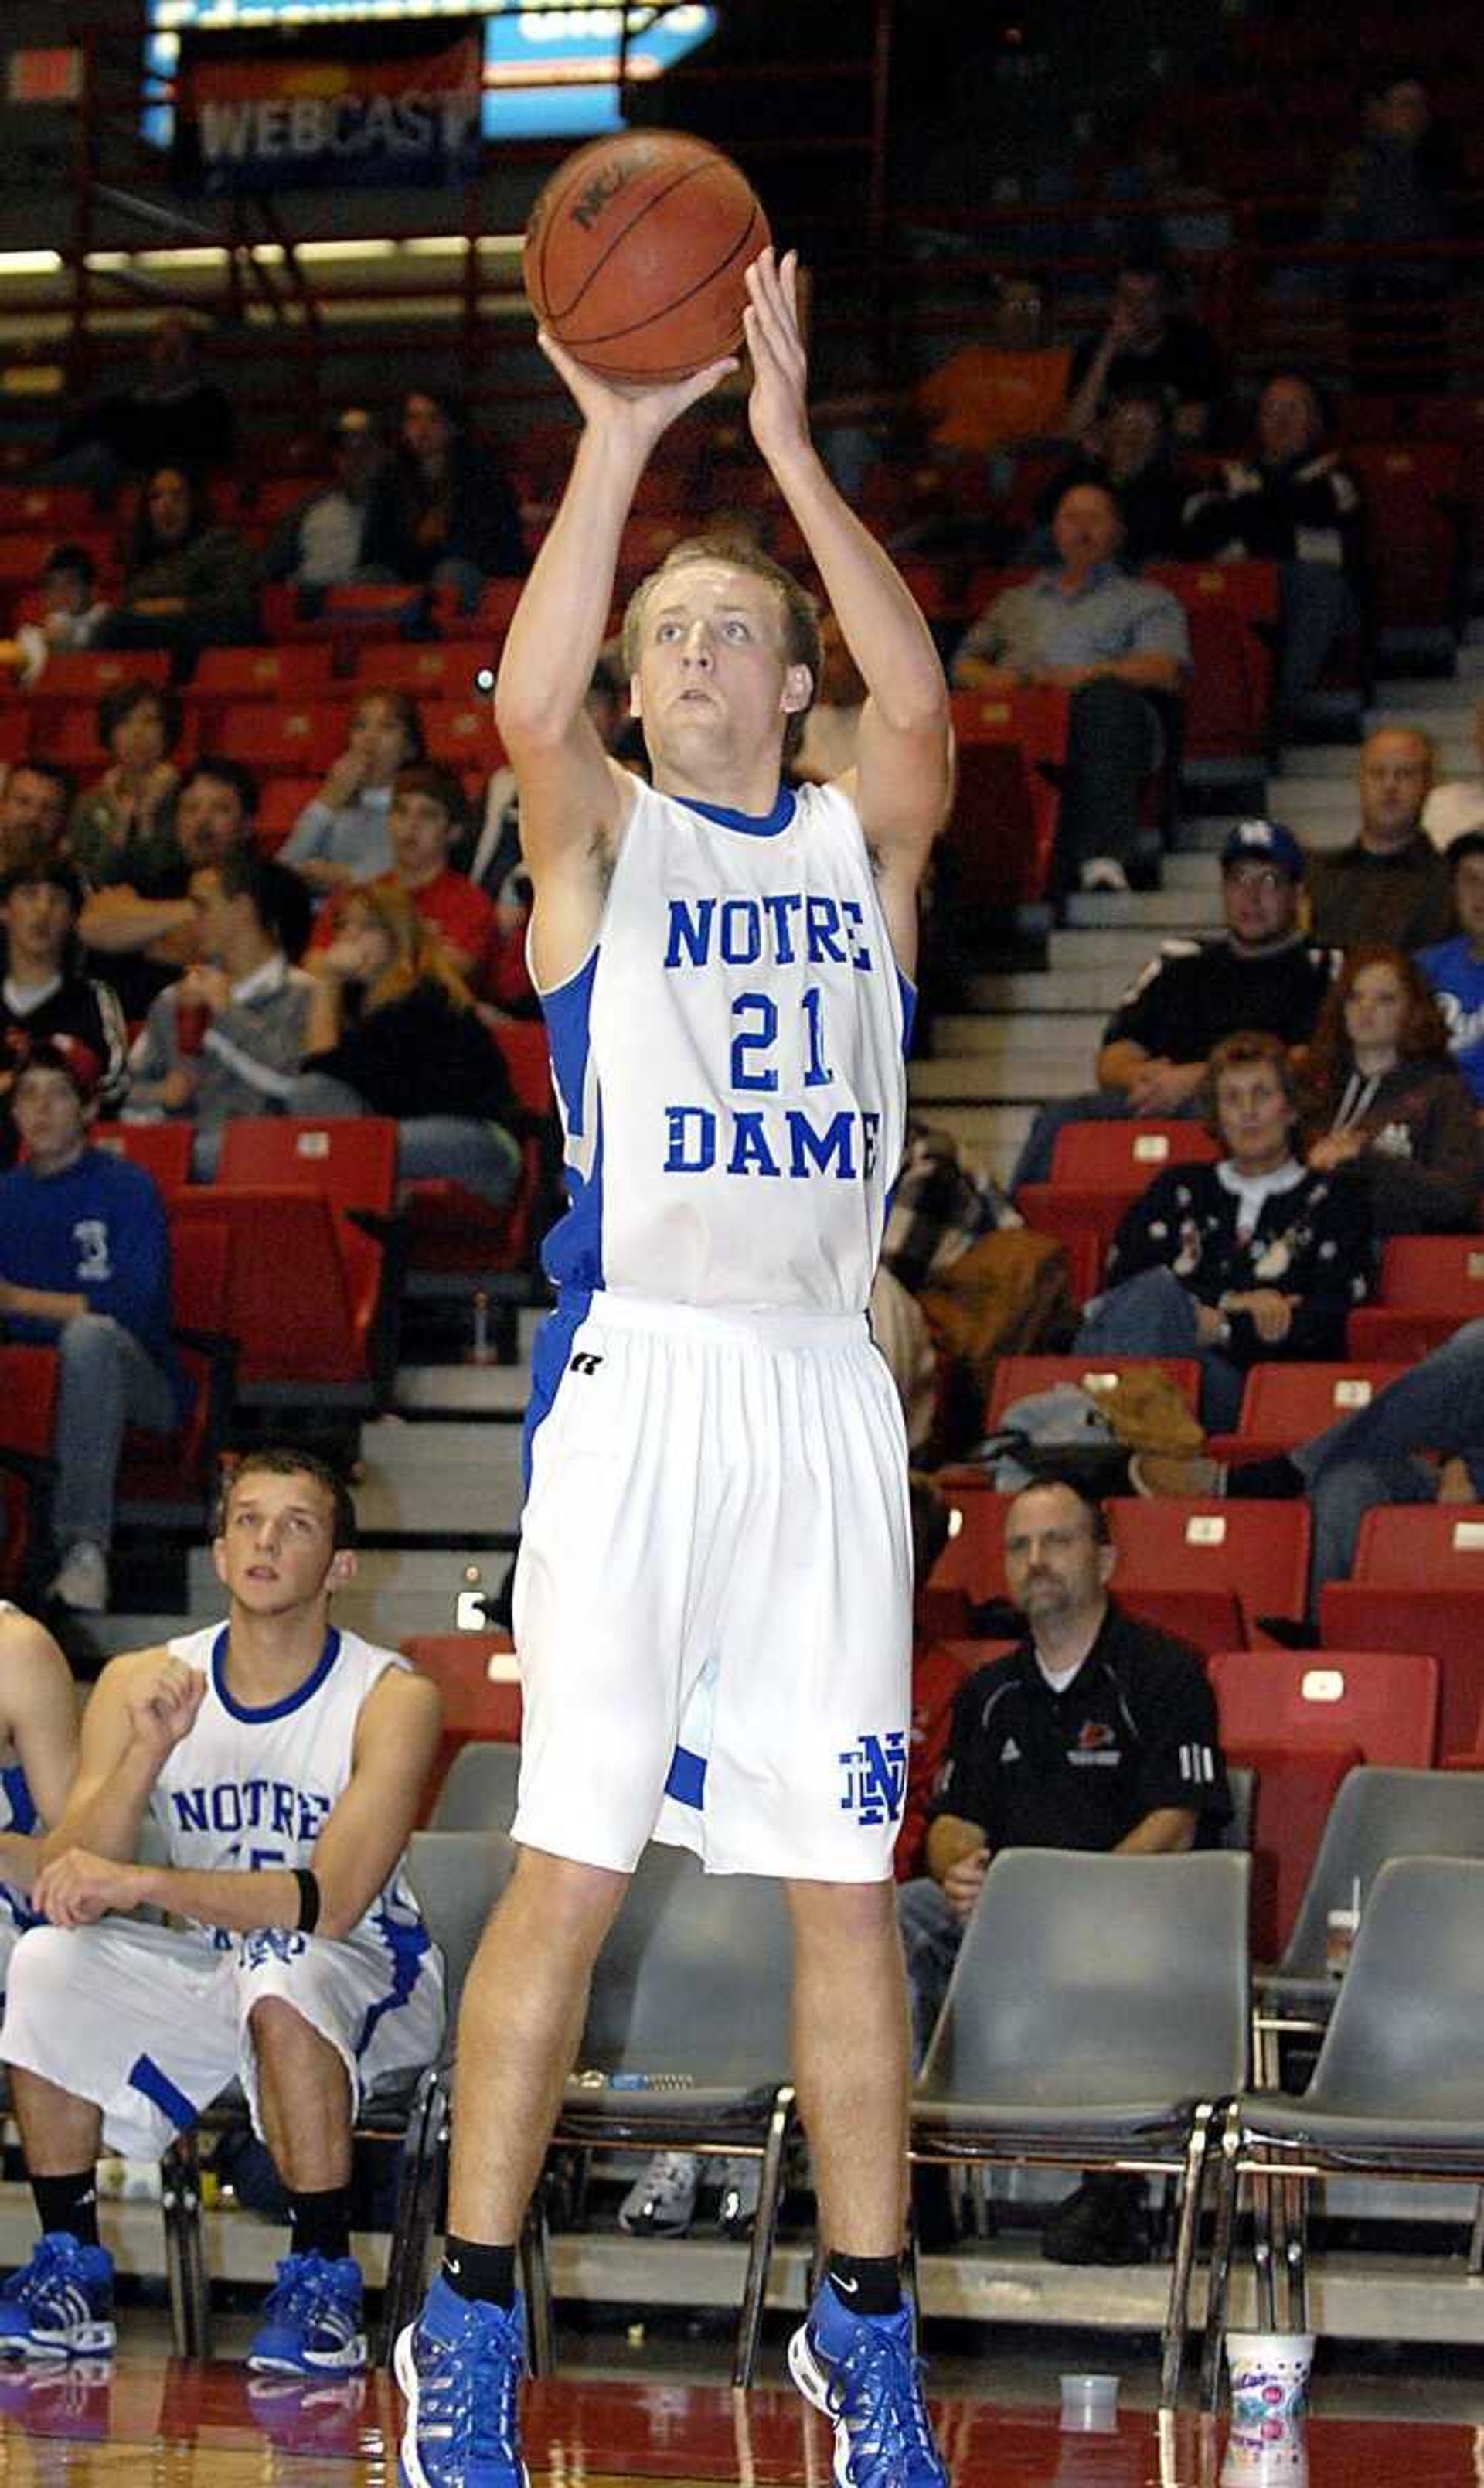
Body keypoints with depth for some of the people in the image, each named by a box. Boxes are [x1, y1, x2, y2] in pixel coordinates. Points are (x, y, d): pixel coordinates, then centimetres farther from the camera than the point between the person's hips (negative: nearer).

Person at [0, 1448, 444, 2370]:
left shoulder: (391, 1698, -16)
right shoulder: (141, 1684, -4)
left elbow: (331, 1901, -28)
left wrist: (143, 1885, -37)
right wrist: (149, 1751, -28)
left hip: (365, 1978, -4)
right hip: (206, 1976, 4)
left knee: (278, 1965, -37)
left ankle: (323, 2278, -23)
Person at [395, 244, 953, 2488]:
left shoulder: (862, 841, 12)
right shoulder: (600, 839, 7)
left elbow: (925, 705, -10)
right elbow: (529, 710, -16)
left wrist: (791, 449, -18)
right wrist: (621, 439, -24)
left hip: (828, 1390, 2)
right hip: (640, 1376, -2)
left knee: (848, 1878, 5)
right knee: (574, 1860, -5)